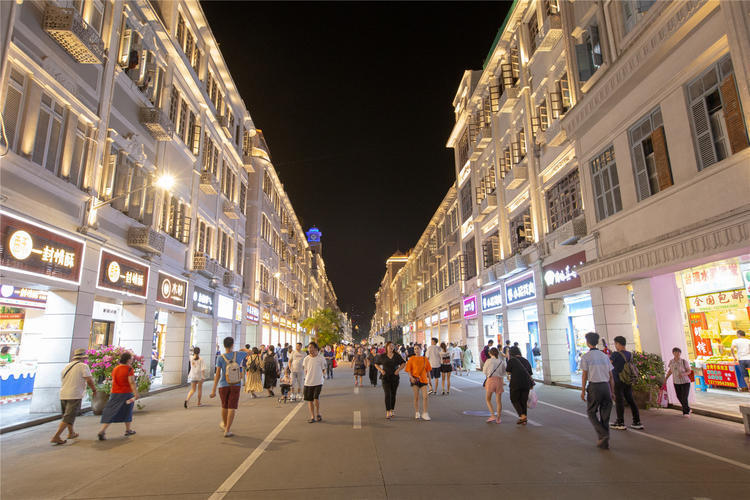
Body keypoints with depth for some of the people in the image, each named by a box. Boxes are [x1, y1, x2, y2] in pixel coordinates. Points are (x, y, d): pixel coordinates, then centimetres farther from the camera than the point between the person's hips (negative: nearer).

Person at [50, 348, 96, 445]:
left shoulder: (66, 366, 13)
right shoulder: (83, 366, -8)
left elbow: (62, 379, 21)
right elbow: (89, 381, -13)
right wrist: (94, 389, 3)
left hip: (63, 394, 8)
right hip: (75, 395, -8)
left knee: (68, 415, 22)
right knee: (68, 417, -3)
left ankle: (71, 433, 35)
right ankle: (56, 437, -9)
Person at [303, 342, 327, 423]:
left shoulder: (321, 358, -3)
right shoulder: (306, 359, 4)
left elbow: (323, 370, 6)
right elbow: (306, 371, 12)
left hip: (318, 382, -3)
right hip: (308, 383, 3)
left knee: (316, 398, -13)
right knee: (310, 400, 6)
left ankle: (318, 414, 12)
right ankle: (312, 417, 20)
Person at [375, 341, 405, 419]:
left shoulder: (397, 356, 0)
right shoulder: (382, 356, -1)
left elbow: (403, 363, 9)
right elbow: (376, 364, 12)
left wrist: (398, 369, -6)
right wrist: (381, 370, -4)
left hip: (395, 377, 2)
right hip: (386, 377, -2)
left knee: (393, 395, 8)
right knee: (387, 394, -11)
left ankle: (392, 411, 22)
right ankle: (387, 412, -11)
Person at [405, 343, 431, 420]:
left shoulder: (425, 359, 4)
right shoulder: (411, 359, -1)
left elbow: (428, 370, 10)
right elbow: (408, 369, -2)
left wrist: (429, 378, 9)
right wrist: (411, 377, -16)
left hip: (423, 379, 1)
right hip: (415, 379, -1)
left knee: (425, 397, -5)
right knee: (416, 397, 5)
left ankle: (424, 414, 5)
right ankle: (417, 413, 19)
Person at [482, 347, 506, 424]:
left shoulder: (489, 361, -2)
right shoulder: (502, 361, 8)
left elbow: (484, 371, 6)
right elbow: (503, 373, 14)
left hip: (491, 380, -3)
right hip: (499, 380, 3)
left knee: (488, 399, 11)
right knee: (499, 401, 13)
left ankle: (493, 415, -2)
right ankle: (498, 418, 17)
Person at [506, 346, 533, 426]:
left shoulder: (511, 360, -7)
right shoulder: (525, 360, 9)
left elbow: (508, 372, 0)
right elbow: (530, 373, 9)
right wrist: (531, 384, 16)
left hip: (516, 383, -5)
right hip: (526, 383, 5)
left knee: (514, 400, 10)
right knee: (524, 401, 13)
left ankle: (522, 416, -6)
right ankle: (524, 420, 15)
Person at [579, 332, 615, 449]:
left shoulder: (585, 357, -4)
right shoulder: (605, 356, 10)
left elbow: (584, 375, -6)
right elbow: (610, 375, 10)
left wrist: (583, 391, -1)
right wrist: (612, 391, 16)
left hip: (594, 386, -4)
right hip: (606, 386, 5)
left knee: (592, 413, 9)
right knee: (605, 414, 12)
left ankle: (602, 435, -9)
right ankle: (604, 442, 15)